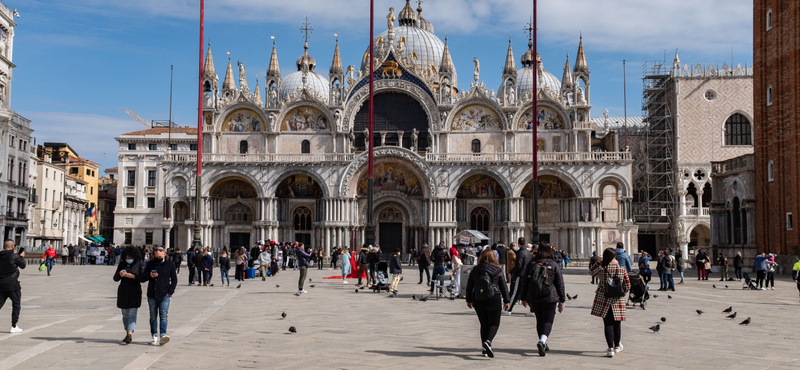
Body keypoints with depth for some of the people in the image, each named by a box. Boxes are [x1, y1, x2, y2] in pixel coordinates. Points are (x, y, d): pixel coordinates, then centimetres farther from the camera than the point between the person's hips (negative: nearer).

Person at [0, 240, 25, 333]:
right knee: (17, 304, 6)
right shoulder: (14, 256, -12)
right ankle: (13, 327, 5)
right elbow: (23, 265, -1)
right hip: (12, 283, -5)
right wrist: (22, 256, 16)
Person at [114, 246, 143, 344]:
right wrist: (119, 274, -16)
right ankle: (128, 334, 18)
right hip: (123, 292, 4)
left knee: (132, 314, -10)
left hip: (134, 293, -4)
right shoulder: (122, 265, 7)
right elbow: (115, 278, 6)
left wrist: (133, 276, -22)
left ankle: (129, 334, -18)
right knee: (125, 314, 8)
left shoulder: (139, 265, -2)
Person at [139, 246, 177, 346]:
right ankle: (155, 336, 12)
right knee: (153, 316, 6)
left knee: (163, 315, -12)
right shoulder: (150, 264, 4)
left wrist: (170, 292, -2)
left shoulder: (170, 264, 3)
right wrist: (149, 275, -15)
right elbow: (141, 278, 6)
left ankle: (163, 335, -18)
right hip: (152, 295, 2)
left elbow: (174, 280, 10)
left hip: (164, 295, -2)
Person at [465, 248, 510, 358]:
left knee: (484, 324, 12)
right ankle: (488, 341, -21)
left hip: (478, 301, 3)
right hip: (494, 299, -3)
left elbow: (469, 286, 9)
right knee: (494, 323, 5)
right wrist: (506, 301, 11)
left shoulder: (475, 270, 4)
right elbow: (503, 287, 2)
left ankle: (485, 349, 13)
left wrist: (469, 300, 20)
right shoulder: (498, 270, -3)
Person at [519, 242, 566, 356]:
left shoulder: (531, 264, 3)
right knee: (548, 320, 1)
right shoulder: (554, 265, -2)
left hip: (533, 298, 3)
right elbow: (560, 284, 1)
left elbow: (524, 282, 7)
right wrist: (562, 300, 8)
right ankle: (542, 341, -24)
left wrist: (523, 298, 16)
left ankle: (543, 344, 24)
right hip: (549, 298, -3)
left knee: (539, 320, 16)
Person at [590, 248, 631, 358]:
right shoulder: (622, 270, -6)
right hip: (618, 301, 1)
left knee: (608, 324, 2)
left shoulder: (601, 269, -9)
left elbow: (592, 272, 13)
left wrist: (600, 262, 13)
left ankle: (610, 348, -1)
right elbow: (627, 287, -2)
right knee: (617, 323, 16)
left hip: (604, 300, -1)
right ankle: (617, 346, 31)